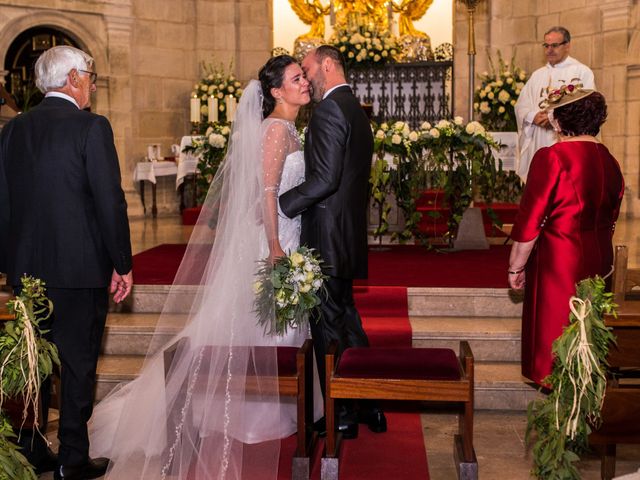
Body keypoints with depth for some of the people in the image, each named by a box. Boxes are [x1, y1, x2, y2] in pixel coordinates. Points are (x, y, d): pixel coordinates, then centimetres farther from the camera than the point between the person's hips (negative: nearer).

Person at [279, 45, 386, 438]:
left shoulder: (329, 109, -15)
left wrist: (279, 205, -14)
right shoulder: (356, 110, 16)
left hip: (328, 234, -10)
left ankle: (341, 416, 10)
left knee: (328, 322, 0)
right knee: (345, 315, 18)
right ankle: (370, 405, 26)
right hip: (349, 232, 10)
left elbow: (325, 179, -23)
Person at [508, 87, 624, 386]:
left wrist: (516, 267, -8)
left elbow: (530, 219, -18)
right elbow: (611, 218, 14)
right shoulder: (609, 161, 4)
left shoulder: (551, 158, -18)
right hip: (598, 259, 7)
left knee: (554, 329, 7)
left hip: (558, 260, -7)